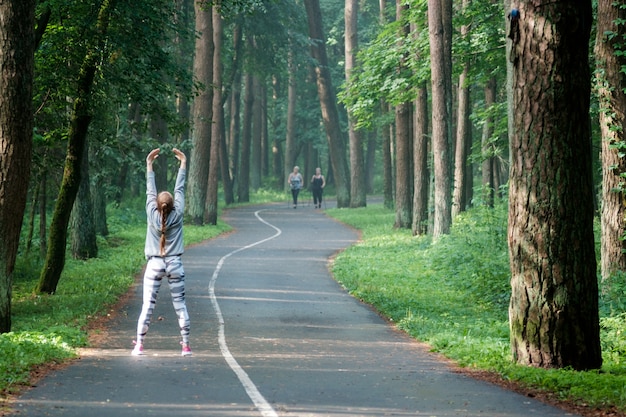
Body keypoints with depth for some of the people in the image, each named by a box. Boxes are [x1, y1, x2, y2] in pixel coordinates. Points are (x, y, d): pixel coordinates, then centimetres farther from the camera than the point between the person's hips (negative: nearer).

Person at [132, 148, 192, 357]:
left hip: (155, 265, 0)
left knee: (147, 305, 0)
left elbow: (150, 191, 2)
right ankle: (186, 345, 7)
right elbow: (179, 189, 0)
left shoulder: (153, 215, -8)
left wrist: (149, 165, 10)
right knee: (180, 305, 5)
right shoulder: (177, 215, -7)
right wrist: (183, 163, 9)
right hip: (175, 265, 0)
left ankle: (139, 345, -1)